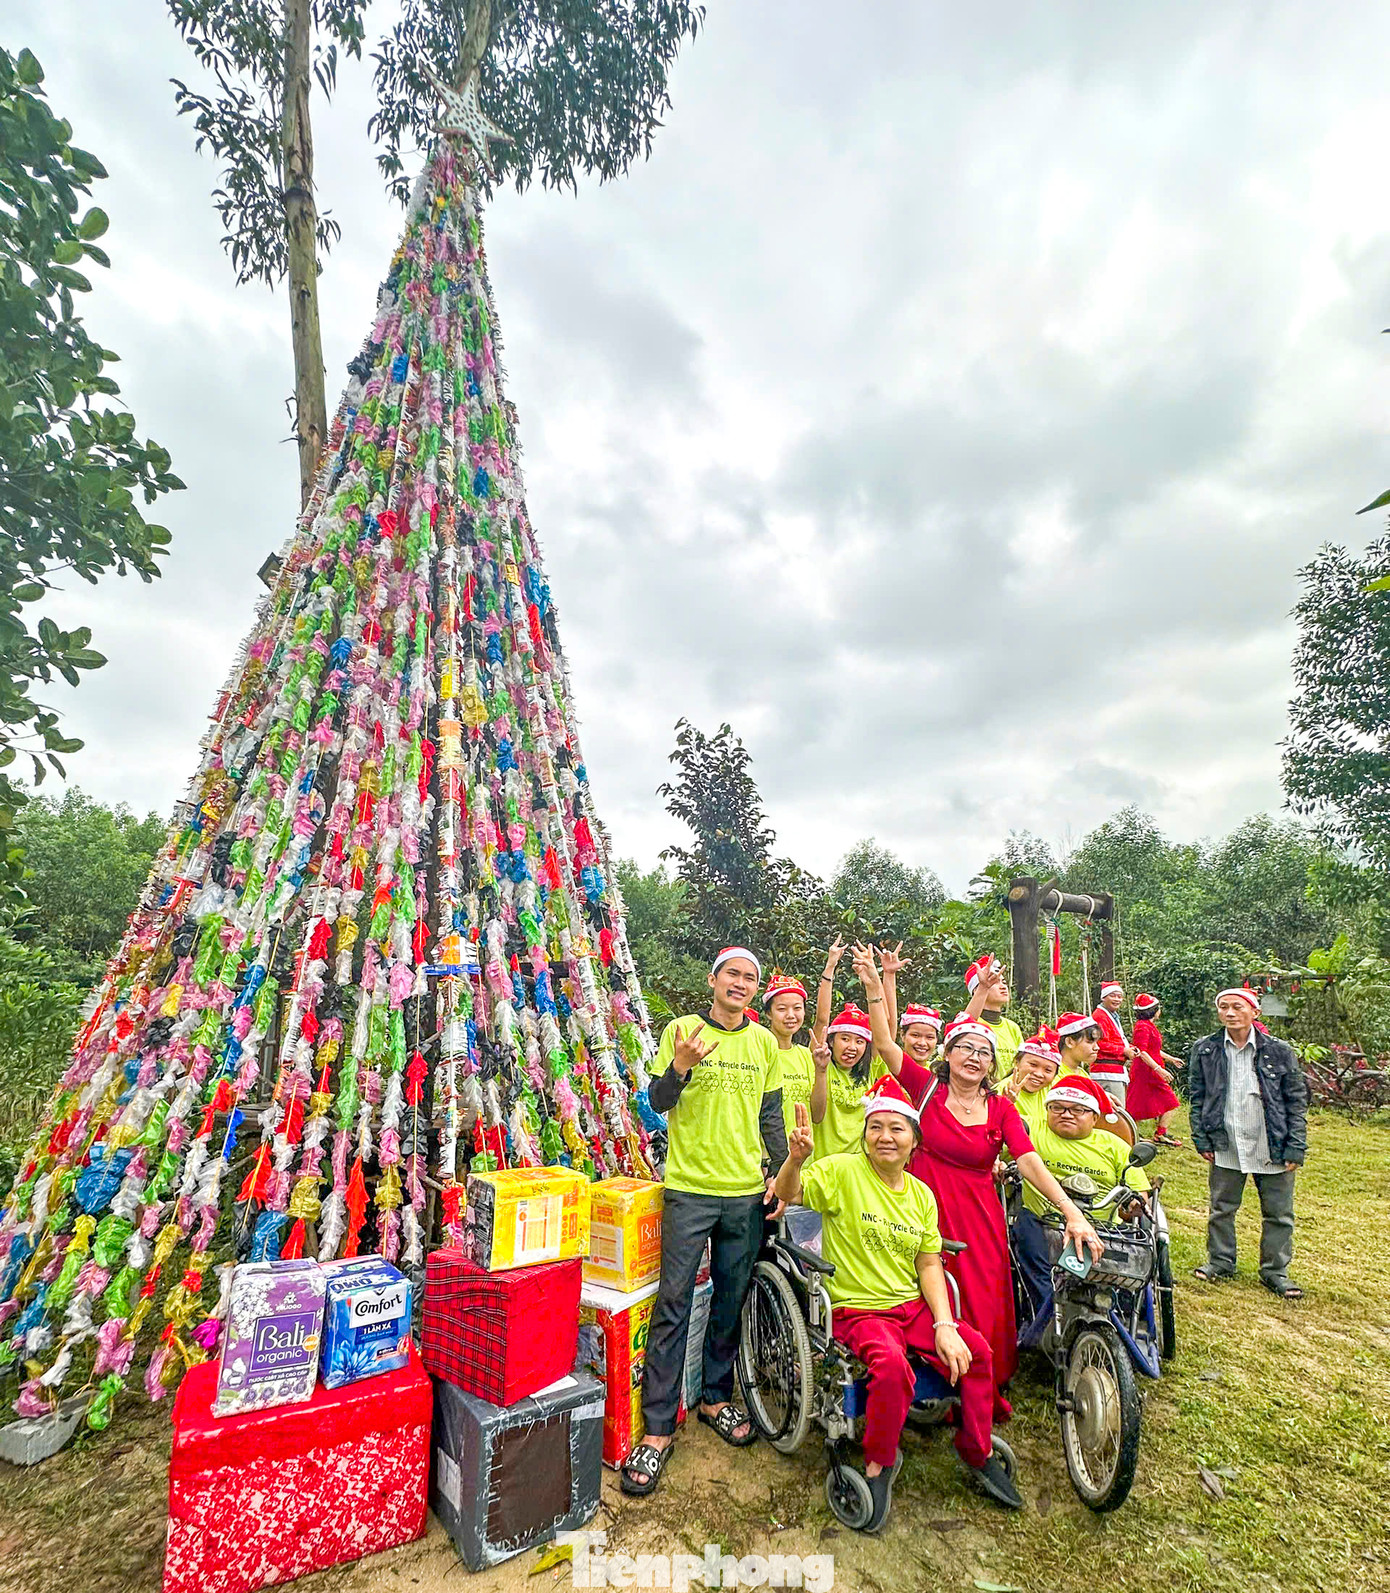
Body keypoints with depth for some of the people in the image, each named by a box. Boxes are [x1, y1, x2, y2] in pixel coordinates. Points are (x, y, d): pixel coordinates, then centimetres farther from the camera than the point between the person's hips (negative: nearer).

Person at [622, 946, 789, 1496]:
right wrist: (681, 1066, -25)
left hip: (747, 1192, 4)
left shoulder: (764, 1041, 6)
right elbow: (658, 1102, -6)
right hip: (690, 1188, -3)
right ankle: (658, 1427, 13)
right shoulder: (682, 1029, -5)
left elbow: (770, 1115, 13)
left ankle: (715, 1398, 35)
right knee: (673, 1302, -1)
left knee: (732, 1300, 15)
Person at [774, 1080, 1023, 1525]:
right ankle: (879, 1463, -4)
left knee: (976, 1352, -13)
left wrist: (944, 1326, -7)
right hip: (857, 1308, -5)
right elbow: (788, 1193, -22)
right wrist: (796, 1158, -44)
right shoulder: (843, 1170, -10)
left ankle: (978, 1455, 14)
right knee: (892, 1365, -31)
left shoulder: (921, 1194, 6)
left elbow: (929, 1264, 7)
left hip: (912, 1305, 5)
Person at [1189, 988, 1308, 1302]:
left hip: (1273, 1149, -1)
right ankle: (1220, 1262, 30)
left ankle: (1275, 1272, 29)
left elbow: (1297, 1101, -1)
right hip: (1226, 1147, 1)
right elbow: (1196, 1098, 4)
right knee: (1222, 1209, 12)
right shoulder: (1205, 1051, -3)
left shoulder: (1279, 1051, -5)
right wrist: (1201, 1140, 0)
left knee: (1279, 1215, 11)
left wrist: (1295, 1148, -5)